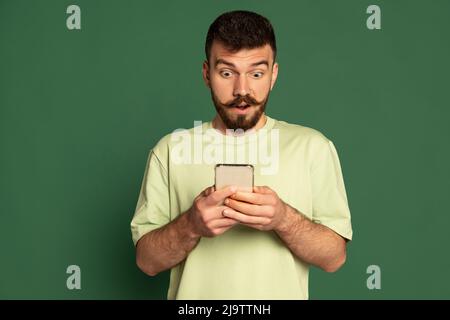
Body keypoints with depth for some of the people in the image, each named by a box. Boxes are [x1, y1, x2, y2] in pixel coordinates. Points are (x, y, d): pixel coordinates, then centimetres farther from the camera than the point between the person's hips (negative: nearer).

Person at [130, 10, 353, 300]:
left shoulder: (313, 147, -3)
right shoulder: (170, 150, -1)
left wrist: (283, 219, -22)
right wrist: (191, 225, -20)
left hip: (282, 291, 0)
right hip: (195, 291, 1)